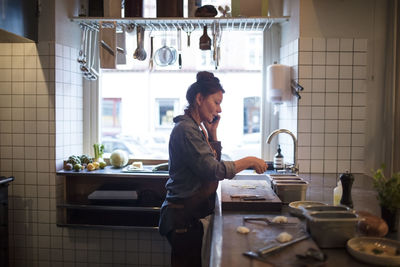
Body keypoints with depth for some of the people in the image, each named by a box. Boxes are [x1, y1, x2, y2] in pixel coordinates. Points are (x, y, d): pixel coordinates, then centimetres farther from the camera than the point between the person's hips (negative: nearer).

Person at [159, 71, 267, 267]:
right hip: (183, 217, -10)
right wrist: (249, 161, -15)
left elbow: (214, 160, 17)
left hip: (192, 215, 10)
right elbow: (213, 170, -24)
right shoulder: (186, 130, -19)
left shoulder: (196, 128, 13)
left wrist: (212, 132, 6)